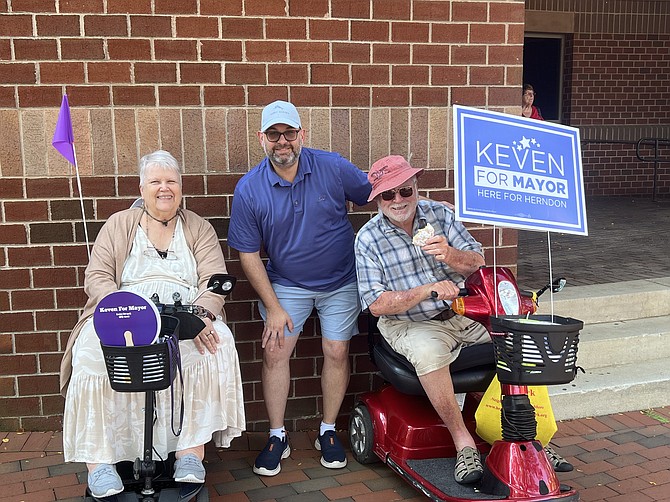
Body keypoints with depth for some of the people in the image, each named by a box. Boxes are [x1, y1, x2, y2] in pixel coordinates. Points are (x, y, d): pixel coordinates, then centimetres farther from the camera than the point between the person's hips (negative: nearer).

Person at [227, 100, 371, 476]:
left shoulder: (333, 168, -13)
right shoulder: (249, 189, -12)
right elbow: (249, 255, -8)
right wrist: (273, 308, -10)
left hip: (341, 280, 0)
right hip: (285, 283, 0)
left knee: (337, 352, 1)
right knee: (275, 351, -6)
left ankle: (328, 432, 20)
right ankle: (278, 436, 10)